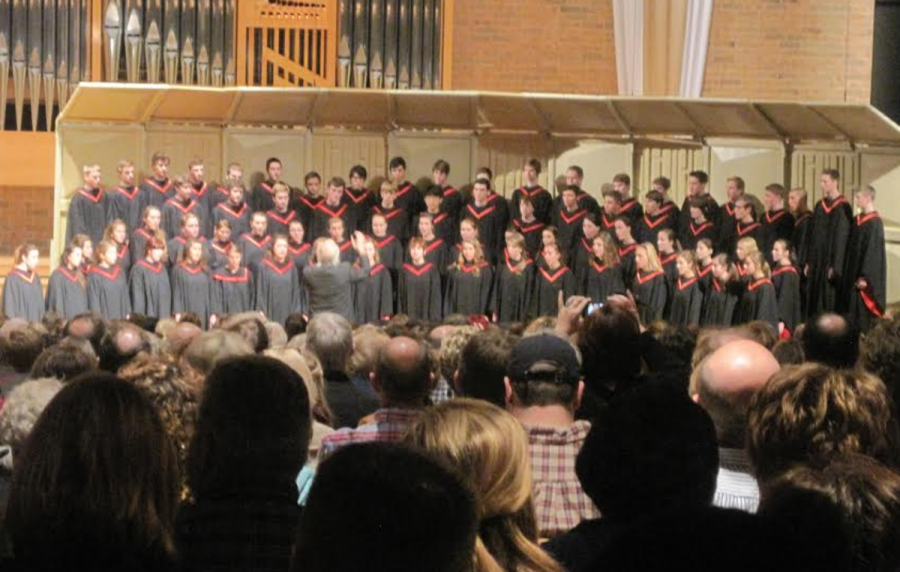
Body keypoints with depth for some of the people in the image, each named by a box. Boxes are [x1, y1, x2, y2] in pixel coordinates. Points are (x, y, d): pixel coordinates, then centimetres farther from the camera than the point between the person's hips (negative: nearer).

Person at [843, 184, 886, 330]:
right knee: (852, 308, 11)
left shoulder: (874, 223, -15)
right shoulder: (857, 220, 10)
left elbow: (873, 252, -19)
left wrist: (865, 277, -20)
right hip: (852, 273, 8)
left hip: (862, 275, -8)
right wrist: (846, 273, 14)